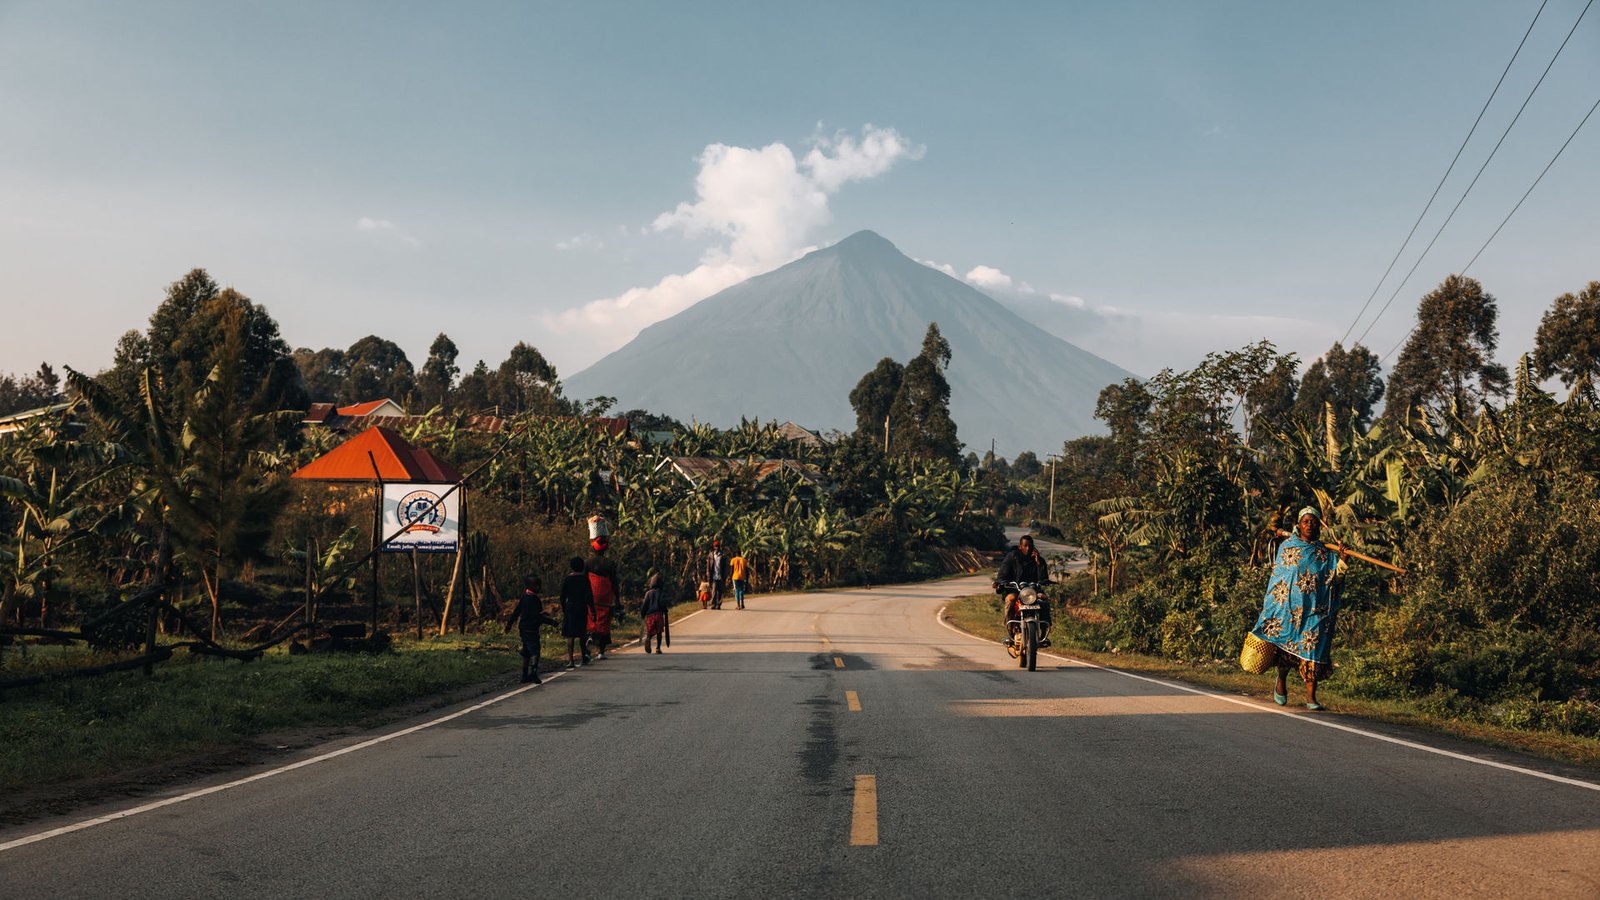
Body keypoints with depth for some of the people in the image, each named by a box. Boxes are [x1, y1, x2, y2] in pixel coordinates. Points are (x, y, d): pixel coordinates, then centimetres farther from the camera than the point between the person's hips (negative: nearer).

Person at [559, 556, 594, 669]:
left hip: (570, 608, 0)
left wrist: (563, 610, 13)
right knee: (582, 634, 15)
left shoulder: (567, 579, 0)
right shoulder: (585, 578, -3)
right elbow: (589, 595, -6)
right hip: (582, 607, 0)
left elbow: (562, 596, 2)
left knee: (570, 635, 0)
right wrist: (592, 610, -1)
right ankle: (584, 657, 18)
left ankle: (570, 660, -7)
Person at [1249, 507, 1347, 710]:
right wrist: (1270, 607, 5)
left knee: (1312, 649, -5)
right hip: (1288, 607, -1)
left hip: (1314, 609, 1)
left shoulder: (1325, 553, 10)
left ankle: (1311, 697, -1)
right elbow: (1276, 577, 8)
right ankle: (1281, 682, 21)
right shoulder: (1287, 547, 7)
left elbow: (1334, 579, 2)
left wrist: (1341, 560, -14)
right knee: (1286, 641, -5)